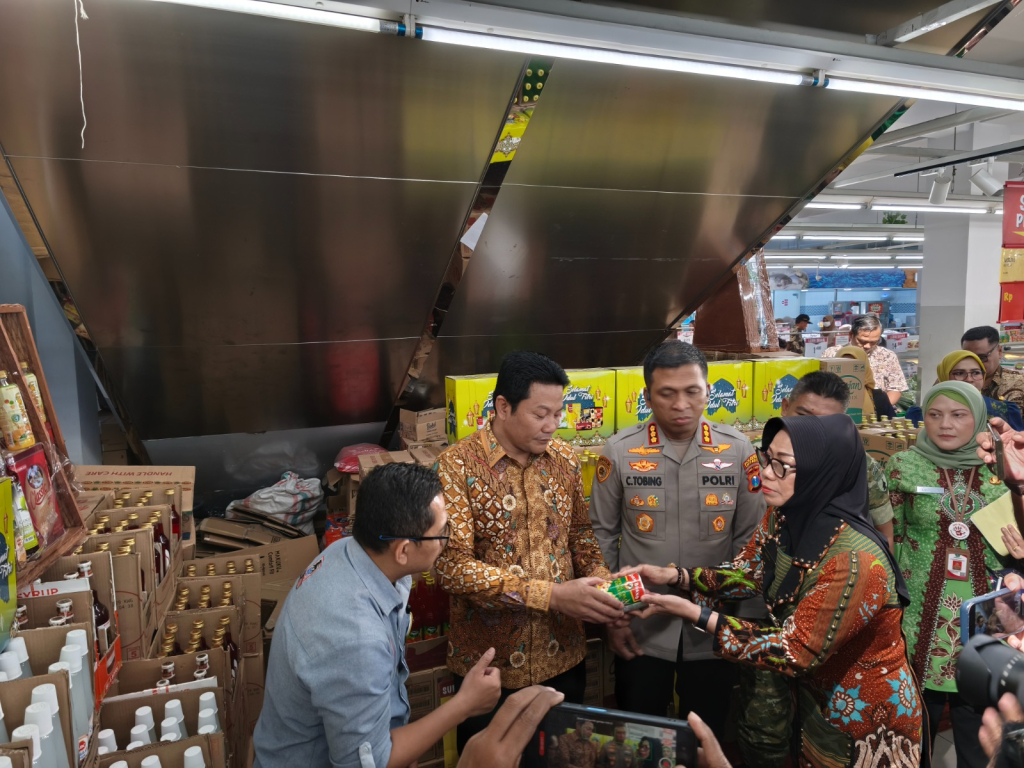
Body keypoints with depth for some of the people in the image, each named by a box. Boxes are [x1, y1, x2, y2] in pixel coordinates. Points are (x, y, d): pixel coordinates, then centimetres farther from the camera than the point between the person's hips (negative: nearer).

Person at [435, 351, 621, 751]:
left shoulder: (564, 457, 0)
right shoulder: (456, 466, -16)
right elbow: (453, 566, -22)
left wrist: (602, 581, -10)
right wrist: (552, 595, -26)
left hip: (563, 656, 4)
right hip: (489, 662, -4)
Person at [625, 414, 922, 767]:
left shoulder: (855, 560, -35)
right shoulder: (784, 516, -12)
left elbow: (796, 652, -29)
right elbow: (749, 571, 2)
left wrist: (694, 613, -31)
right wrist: (673, 576, -13)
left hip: (866, 722, -6)